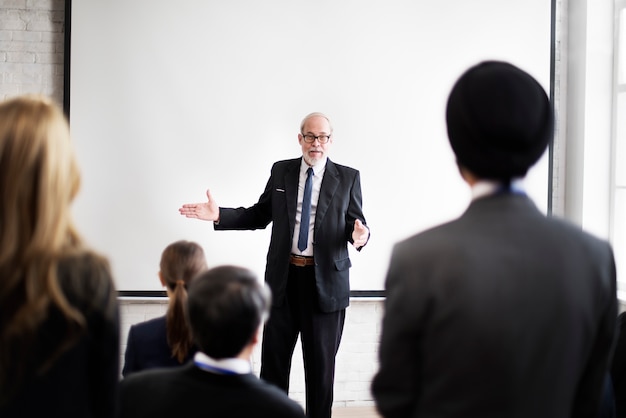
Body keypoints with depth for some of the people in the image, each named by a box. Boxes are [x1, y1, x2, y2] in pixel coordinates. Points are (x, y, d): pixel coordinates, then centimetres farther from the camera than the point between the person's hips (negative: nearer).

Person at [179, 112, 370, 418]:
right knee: (273, 358, 8)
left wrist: (359, 235, -24)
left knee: (320, 361, 8)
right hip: (284, 278, 2)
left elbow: (357, 224, 0)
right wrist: (219, 215, -2)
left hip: (326, 281, -2)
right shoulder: (281, 171, 6)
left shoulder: (348, 177, 0)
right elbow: (259, 215, 10)